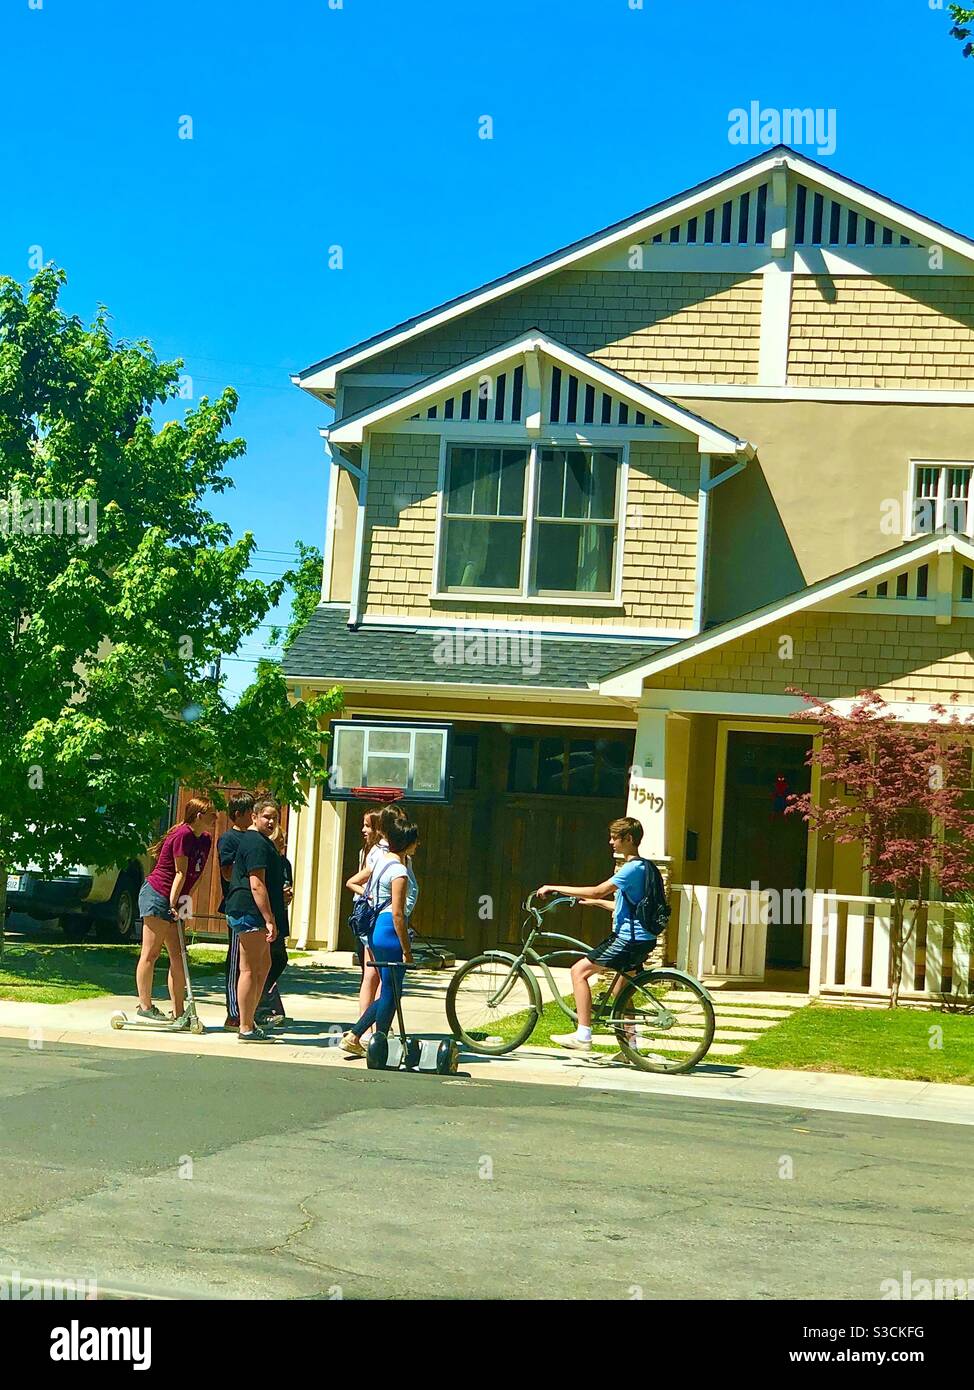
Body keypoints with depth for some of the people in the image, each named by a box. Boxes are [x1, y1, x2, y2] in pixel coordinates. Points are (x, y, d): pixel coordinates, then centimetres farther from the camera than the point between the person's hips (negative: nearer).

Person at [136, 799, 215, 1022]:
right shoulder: (183, 835, -16)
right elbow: (180, 873, -16)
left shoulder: (206, 839, 10)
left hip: (172, 900, 9)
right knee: (150, 953, -3)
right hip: (156, 895, -9)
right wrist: (172, 903, -14)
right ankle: (145, 1006, 1)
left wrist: (186, 900, 4)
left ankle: (179, 1012, 8)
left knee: (177, 957, 7)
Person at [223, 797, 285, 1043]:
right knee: (250, 970, -8)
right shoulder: (257, 844, -15)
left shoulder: (262, 842, 20)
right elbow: (257, 885, -21)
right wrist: (269, 919, -22)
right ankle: (246, 1029, -5)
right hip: (250, 912, -11)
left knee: (263, 966, 16)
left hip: (247, 913, 11)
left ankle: (248, 1022, 21)